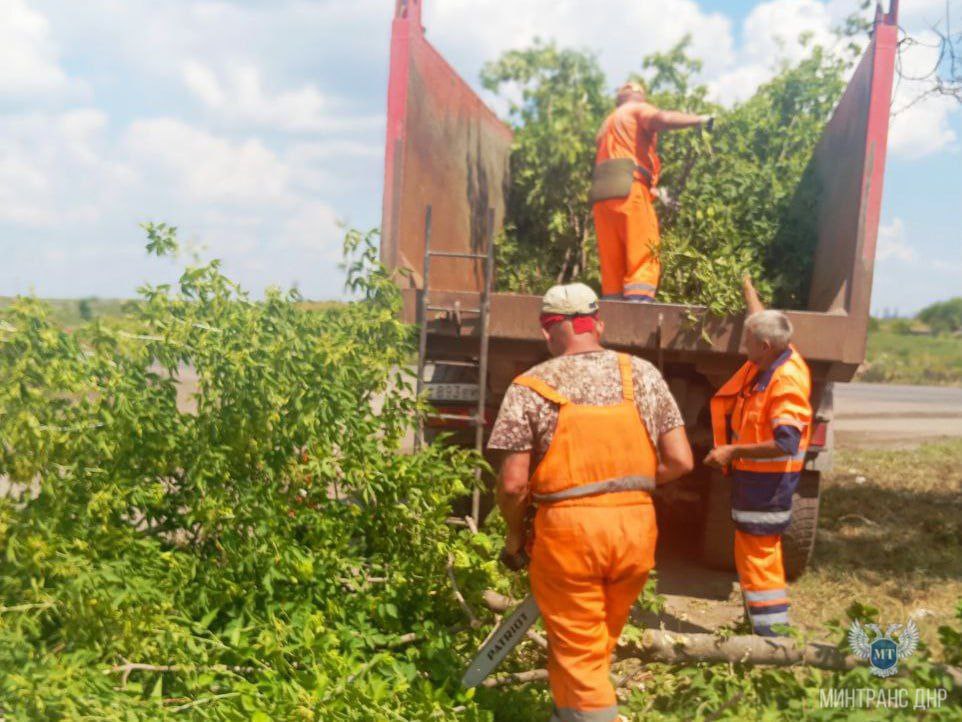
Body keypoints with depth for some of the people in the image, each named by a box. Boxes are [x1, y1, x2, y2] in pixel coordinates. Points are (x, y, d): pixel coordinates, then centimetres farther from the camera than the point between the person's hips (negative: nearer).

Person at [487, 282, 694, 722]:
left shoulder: (531, 386, -7)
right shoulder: (644, 375, 3)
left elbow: (513, 483, -9)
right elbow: (680, 461, 2)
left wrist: (516, 533, 9)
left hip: (568, 528, -4)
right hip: (635, 526, 4)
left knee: (579, 654, 11)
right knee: (596, 646, 24)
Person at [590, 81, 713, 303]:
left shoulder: (608, 123, 34)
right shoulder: (638, 109, 13)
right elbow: (663, 119, -10)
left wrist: (655, 191, 28)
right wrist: (700, 119, 1)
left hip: (601, 192, 7)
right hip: (626, 188, -7)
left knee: (612, 262, 4)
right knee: (643, 254, -12)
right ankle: (639, 301, -26)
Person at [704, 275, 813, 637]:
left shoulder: (787, 380, -25)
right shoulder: (771, 358, 1)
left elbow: (786, 443, -31)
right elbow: (762, 320, 23)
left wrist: (733, 451, -25)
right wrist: (748, 287, 37)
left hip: (767, 482, -10)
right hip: (755, 475, 10)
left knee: (757, 557, -6)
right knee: (762, 553, 21)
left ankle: (773, 636, 1)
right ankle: (760, 622, 35)